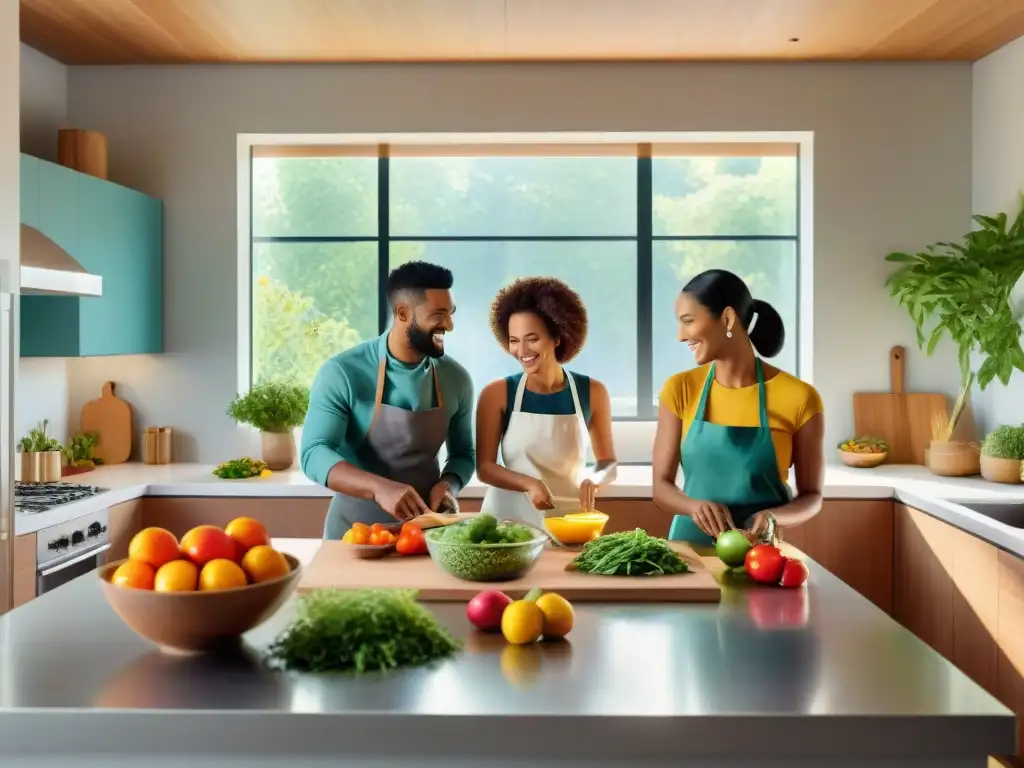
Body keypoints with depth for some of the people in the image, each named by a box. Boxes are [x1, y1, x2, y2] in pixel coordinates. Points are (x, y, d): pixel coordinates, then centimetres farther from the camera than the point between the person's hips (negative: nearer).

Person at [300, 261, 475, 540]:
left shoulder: (456, 378, -4)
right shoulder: (343, 373, -15)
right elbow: (314, 454, -21)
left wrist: (448, 484, -14)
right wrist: (379, 488, -36)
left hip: (426, 527, 3)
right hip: (355, 528, -3)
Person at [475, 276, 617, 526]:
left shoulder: (592, 392, -4)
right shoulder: (497, 393, -8)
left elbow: (608, 461, 5)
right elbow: (484, 466, -7)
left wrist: (594, 479, -16)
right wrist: (529, 484, -23)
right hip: (509, 519, -1)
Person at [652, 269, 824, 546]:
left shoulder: (798, 397, -6)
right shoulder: (680, 390, 0)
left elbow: (812, 496, 1)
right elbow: (661, 486, 1)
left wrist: (772, 518, -18)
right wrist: (696, 506, -20)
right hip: (690, 546, 1)